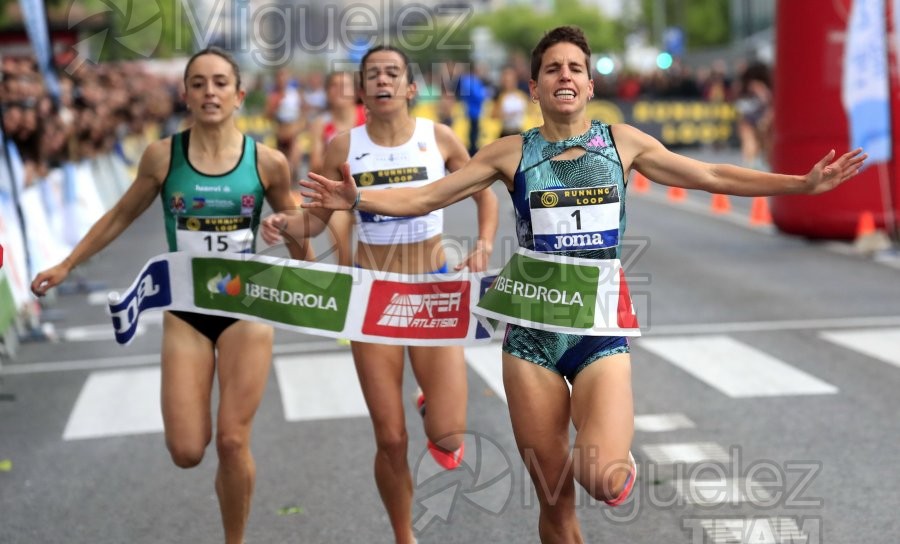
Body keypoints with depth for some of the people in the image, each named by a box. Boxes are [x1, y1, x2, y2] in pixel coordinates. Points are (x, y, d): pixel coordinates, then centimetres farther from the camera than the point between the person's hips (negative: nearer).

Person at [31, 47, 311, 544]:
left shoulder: (267, 162, -8)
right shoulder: (162, 156, -7)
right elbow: (121, 215, 9)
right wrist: (66, 265, 10)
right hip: (185, 312, 1)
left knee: (233, 443, -3)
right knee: (186, 452, -3)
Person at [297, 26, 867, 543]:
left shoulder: (622, 141, 4)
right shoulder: (512, 152, 2)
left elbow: (711, 177, 8)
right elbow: (426, 197, 3)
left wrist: (803, 183, 3)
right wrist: (358, 199, -12)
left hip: (601, 330, 0)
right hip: (532, 332, 1)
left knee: (605, 484, -21)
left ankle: (613, 455, 15)